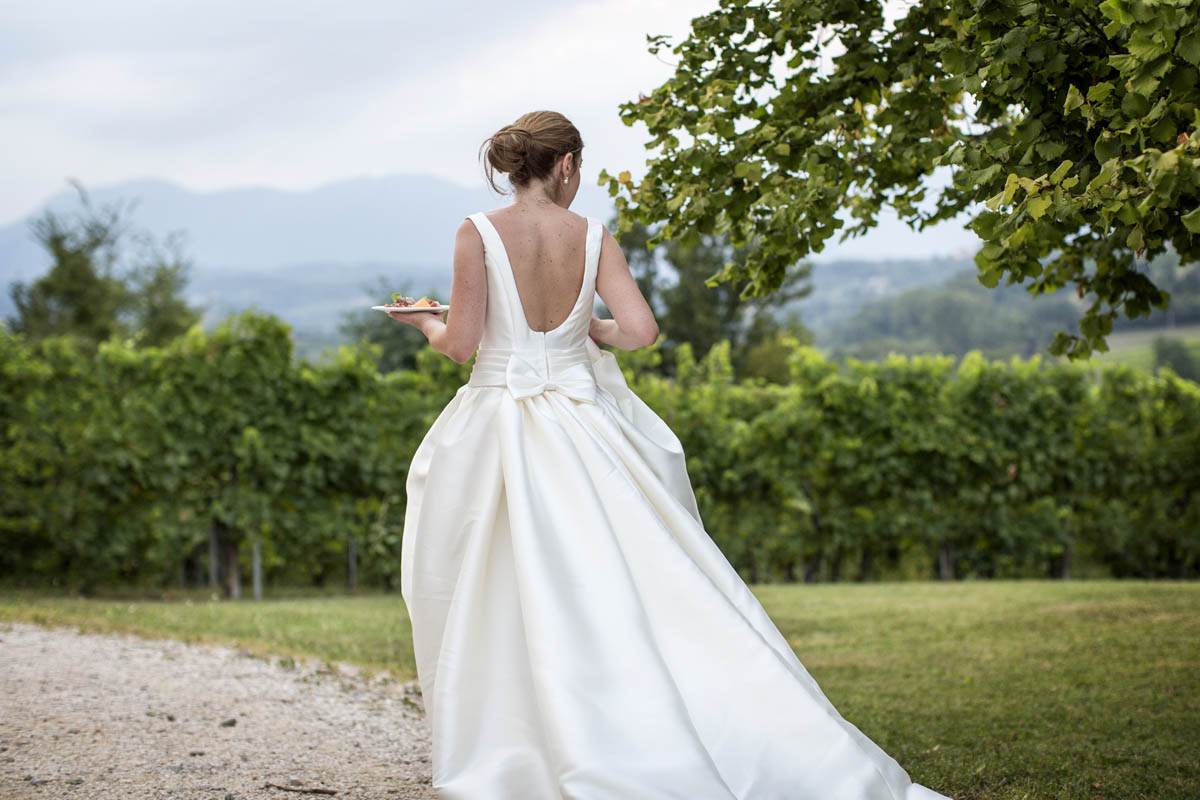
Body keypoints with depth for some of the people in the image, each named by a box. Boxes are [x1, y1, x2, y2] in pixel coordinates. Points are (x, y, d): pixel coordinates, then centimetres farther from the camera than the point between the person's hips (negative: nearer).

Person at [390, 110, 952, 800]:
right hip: (583, 430, 2)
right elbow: (641, 329, -9)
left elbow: (462, 342, -7)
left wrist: (427, 324, 15)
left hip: (497, 429, -1)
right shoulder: (592, 237, 0)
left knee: (491, 604, 8)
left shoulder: (479, 234, -6)